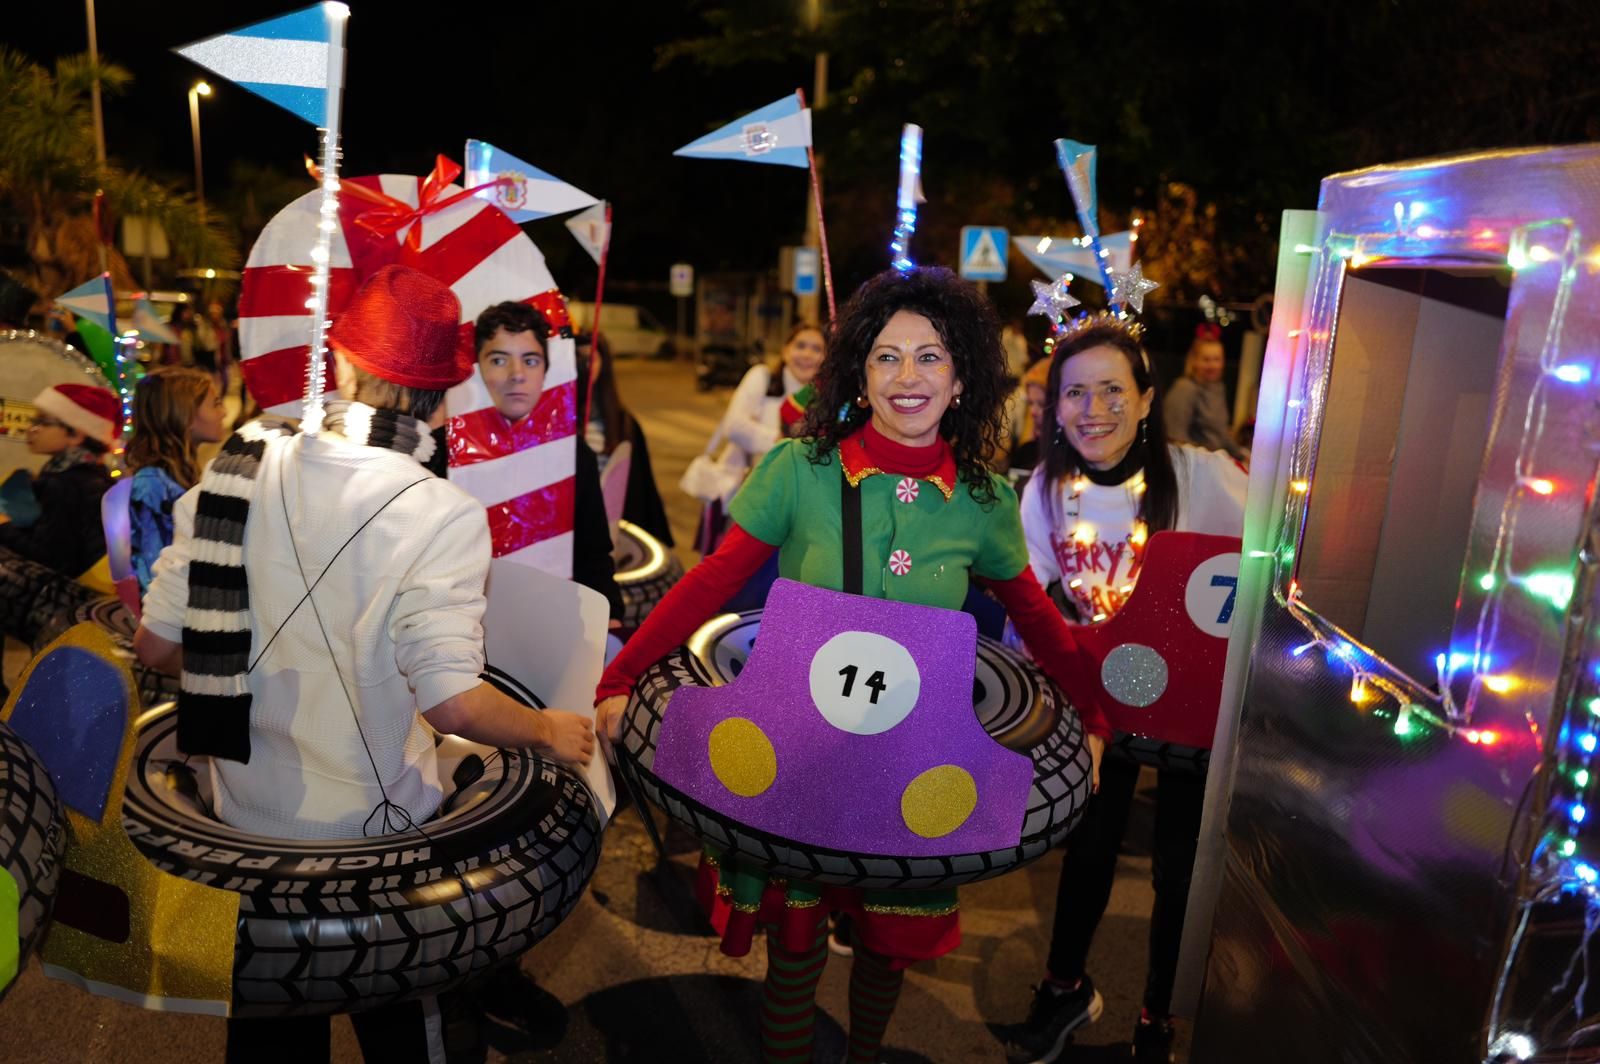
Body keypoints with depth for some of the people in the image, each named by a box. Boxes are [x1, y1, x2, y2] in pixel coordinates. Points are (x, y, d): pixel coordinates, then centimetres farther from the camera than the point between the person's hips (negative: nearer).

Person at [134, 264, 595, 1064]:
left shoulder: (239, 468, -11)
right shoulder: (441, 516, -24)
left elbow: (157, 646, -5)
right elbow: (450, 702, -28)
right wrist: (550, 731, -11)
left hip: (247, 816, 4)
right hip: (373, 833, -3)